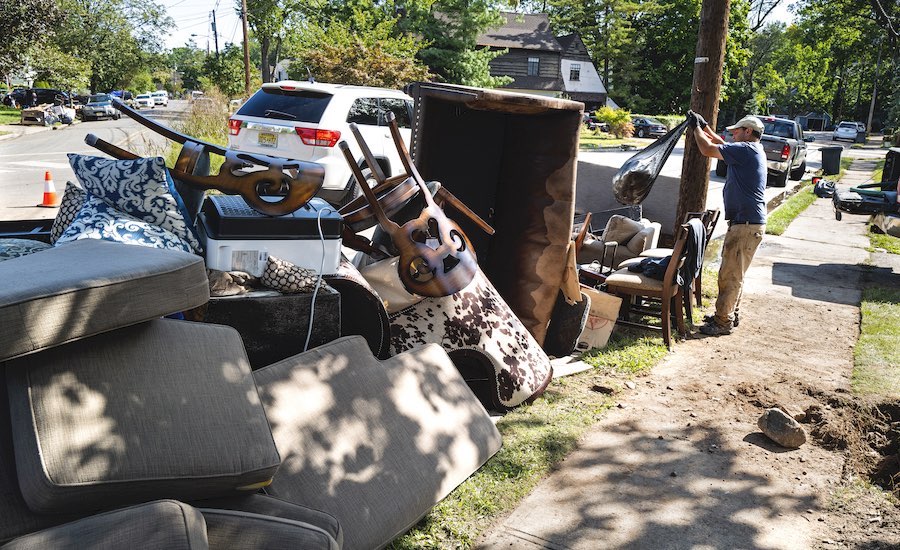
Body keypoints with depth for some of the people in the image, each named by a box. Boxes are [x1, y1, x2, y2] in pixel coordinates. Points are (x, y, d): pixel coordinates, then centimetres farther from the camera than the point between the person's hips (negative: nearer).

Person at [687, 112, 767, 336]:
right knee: (735, 273, 19)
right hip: (748, 222, 10)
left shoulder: (746, 149, -14)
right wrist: (705, 127, 29)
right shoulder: (754, 150, 16)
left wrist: (696, 127, 0)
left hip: (745, 225, -10)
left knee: (730, 275, -4)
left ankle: (723, 322, 3)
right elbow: (721, 145, 32)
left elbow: (707, 149, -15)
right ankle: (730, 314, 29)